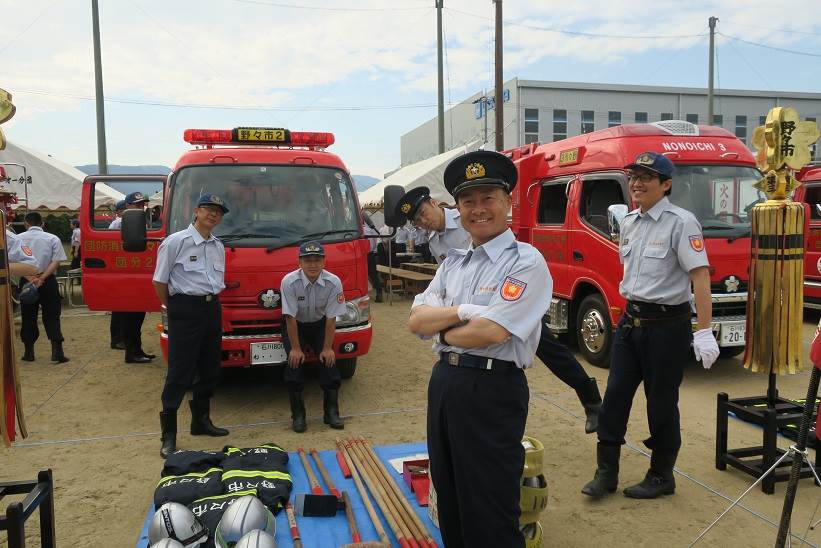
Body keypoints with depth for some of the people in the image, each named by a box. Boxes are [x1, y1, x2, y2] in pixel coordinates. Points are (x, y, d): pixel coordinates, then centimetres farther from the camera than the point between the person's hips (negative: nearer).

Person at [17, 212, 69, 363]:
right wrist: (41, 278, -14)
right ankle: (57, 351, -4)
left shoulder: (18, 238, 2)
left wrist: (30, 279, -15)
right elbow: (56, 262, -10)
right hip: (48, 282, -1)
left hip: (26, 282, 1)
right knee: (51, 317, 4)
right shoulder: (53, 239, 0)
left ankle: (29, 352, 17)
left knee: (28, 317, 11)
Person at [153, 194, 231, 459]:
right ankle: (169, 434, 2)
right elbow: (160, 281, -4)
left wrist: (212, 302, 16)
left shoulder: (218, 246, 11)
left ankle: (201, 421, 29)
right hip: (186, 310, -7)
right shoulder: (176, 242, -8)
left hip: (213, 309, 7)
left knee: (209, 369, 13)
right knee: (180, 372, -5)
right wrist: (173, 309, 3)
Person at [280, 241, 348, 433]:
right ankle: (298, 415, -4)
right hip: (295, 325, -1)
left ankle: (331, 412, 2)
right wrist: (295, 348, -19)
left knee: (329, 360, -11)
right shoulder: (289, 282, -27)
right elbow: (290, 318, -22)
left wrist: (327, 348, -15)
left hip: (319, 324, 2)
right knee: (295, 362, -16)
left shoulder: (333, 282, -23)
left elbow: (331, 318, -16)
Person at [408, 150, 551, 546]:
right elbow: (416, 320, 2)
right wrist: (461, 312, -14)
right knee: (449, 502, 21)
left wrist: (441, 331, -5)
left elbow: (489, 332, -21)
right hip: (443, 383, 8)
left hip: (492, 391, -7)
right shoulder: (453, 262, 11)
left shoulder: (526, 262, -11)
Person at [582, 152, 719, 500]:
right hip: (631, 320, 7)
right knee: (615, 395, 7)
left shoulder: (681, 222, -13)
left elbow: (700, 276, -18)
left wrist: (704, 332, -23)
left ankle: (662, 477, 23)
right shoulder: (629, 223, 9)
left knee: (661, 404, 6)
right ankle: (606, 472, 17)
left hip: (667, 324, -7)